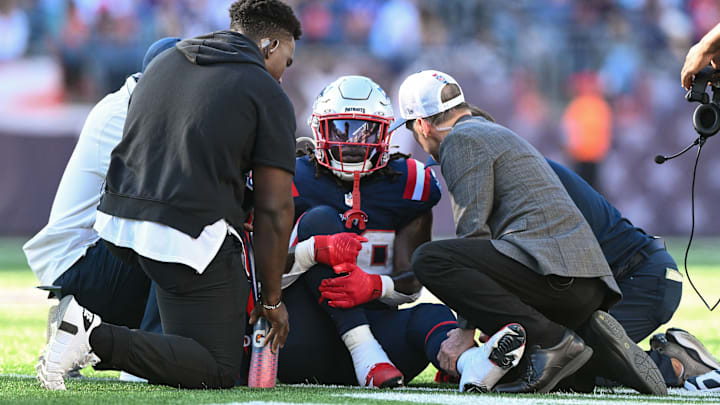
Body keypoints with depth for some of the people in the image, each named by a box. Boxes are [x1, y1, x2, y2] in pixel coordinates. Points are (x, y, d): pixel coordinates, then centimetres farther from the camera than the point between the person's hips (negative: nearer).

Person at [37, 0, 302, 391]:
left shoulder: (164, 63, 17)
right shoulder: (268, 94, -1)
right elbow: (274, 211, -2)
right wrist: (271, 297, 7)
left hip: (117, 225, 7)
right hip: (189, 237, -7)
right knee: (216, 373, 1)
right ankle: (97, 339, -20)